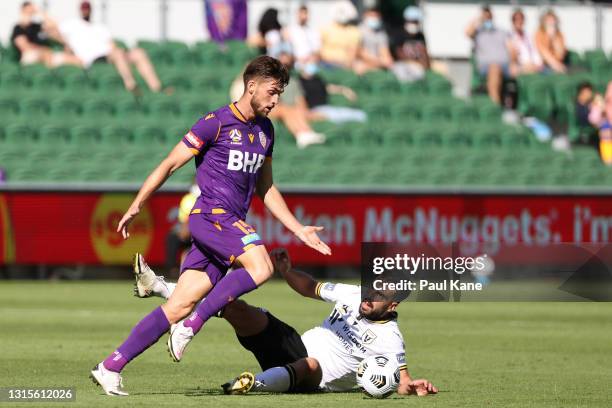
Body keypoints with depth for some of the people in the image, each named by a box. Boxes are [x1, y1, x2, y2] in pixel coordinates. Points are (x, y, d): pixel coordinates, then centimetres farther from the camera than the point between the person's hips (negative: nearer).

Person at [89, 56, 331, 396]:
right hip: (209, 215, -7)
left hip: (232, 225, 7)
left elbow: (266, 188, 26)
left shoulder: (265, 130, 16)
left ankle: (111, 367, 0)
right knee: (261, 267, -29)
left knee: (182, 304, -1)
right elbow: (170, 164, -3)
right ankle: (192, 325, -20)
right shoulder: (217, 123, -7)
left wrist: (298, 229, 20)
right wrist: (136, 206, -4)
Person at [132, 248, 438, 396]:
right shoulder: (353, 295, 8)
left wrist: (413, 386, -34)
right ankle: (157, 286, -8)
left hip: (316, 379, -6)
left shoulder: (389, 340, -9)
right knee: (237, 308, -8)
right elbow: (311, 288, 18)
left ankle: (254, 383, -70)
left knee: (310, 365, -46)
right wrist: (286, 271, 1)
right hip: (295, 345, 6)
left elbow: (402, 381, -11)